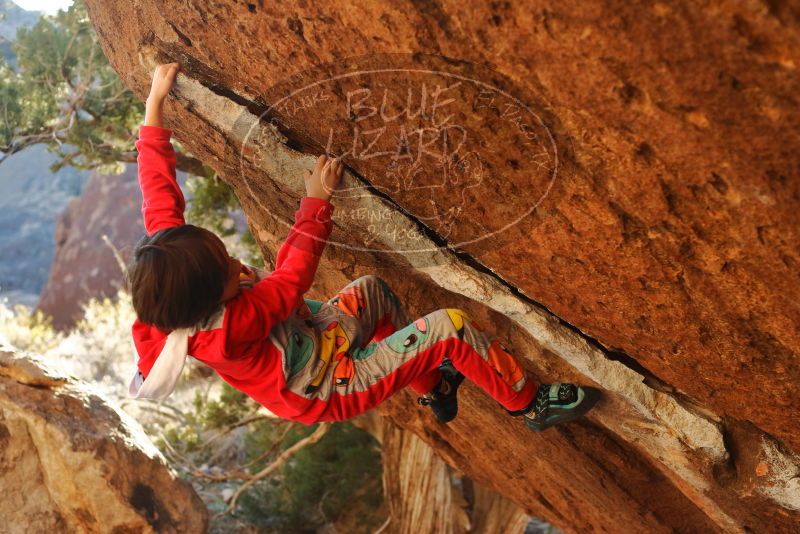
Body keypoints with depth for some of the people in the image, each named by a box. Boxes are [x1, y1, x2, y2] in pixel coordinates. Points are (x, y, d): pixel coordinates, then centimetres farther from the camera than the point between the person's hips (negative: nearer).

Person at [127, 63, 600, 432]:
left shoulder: (165, 262, -18)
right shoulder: (231, 326, -38)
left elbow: (160, 189, -9)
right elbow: (295, 270, -27)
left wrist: (156, 100, -7)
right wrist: (318, 199, -14)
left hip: (312, 342, 9)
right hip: (335, 387, -9)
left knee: (372, 288, 24)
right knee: (450, 327, -20)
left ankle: (433, 390, 34)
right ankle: (532, 404, 6)